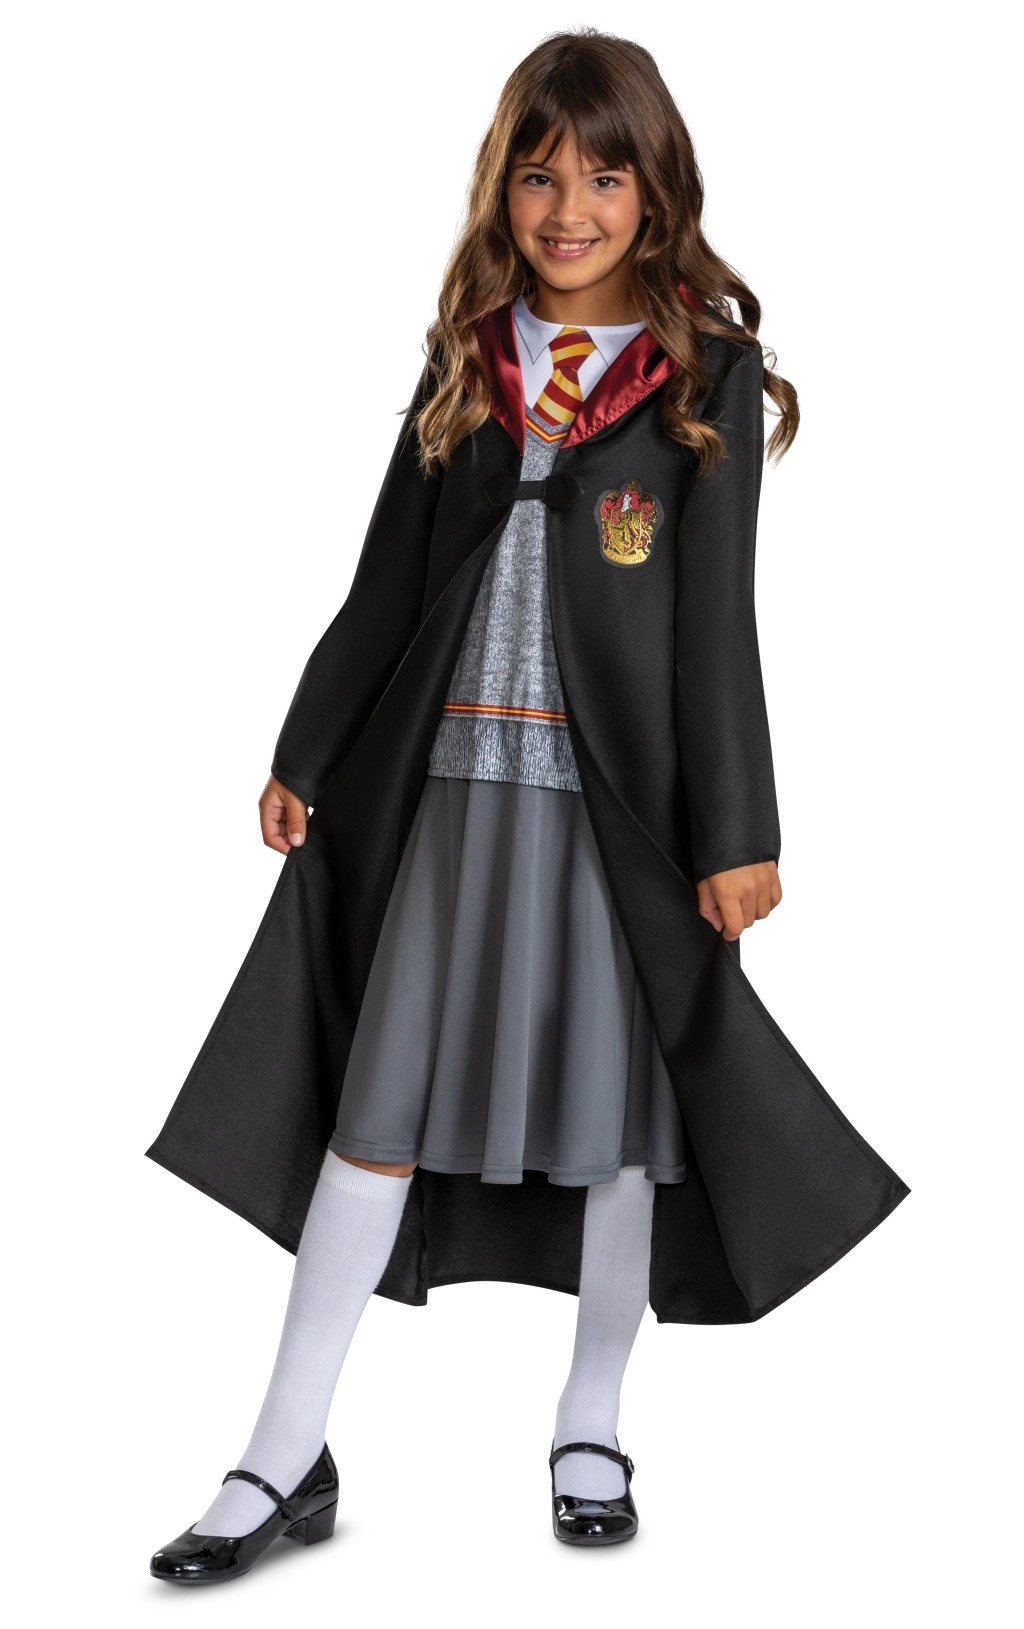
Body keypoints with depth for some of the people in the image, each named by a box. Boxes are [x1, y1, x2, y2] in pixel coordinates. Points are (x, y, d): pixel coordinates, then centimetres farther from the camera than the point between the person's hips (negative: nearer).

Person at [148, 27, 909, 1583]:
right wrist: (305, 757, 12)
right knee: (376, 1110, 5)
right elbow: (390, 579, 11)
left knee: (618, 1112, 8)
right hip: (448, 785, 3)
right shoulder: (467, 358, 8)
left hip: (621, 796, -3)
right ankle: (286, 1462, 16)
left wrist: (735, 830, -8)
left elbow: (720, 621, -5)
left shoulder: (709, 371, -1)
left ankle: (591, 1427, 28)